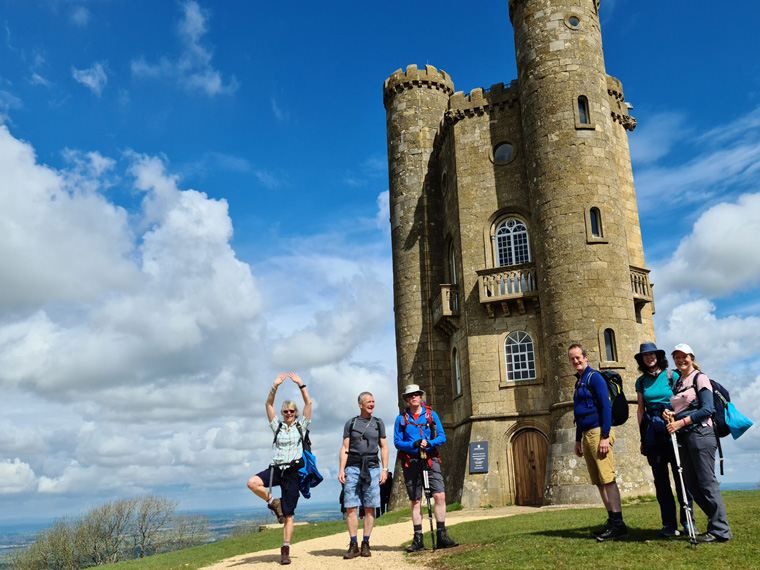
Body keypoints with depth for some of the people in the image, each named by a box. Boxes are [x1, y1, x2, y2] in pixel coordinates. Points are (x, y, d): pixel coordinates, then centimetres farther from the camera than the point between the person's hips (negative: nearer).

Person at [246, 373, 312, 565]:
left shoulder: (301, 426, 7)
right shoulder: (277, 426, 12)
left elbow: (309, 403, -1)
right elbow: (269, 405, 2)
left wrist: (300, 384, -8)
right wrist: (275, 386, -10)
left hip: (292, 471, -2)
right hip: (276, 468, 2)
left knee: (288, 515, -1)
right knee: (252, 482, -27)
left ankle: (285, 551, 8)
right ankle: (273, 503, -3)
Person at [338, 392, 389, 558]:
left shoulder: (378, 423, 14)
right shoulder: (350, 424, 11)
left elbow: (384, 447, 12)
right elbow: (345, 448, 7)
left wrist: (385, 469, 2)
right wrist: (341, 470, -3)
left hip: (372, 468, 1)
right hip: (353, 468, -1)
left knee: (370, 508, -1)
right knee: (351, 507, -6)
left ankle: (366, 544, 7)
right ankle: (353, 545, 1)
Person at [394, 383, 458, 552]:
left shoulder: (431, 415, 7)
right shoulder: (401, 419, 6)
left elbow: (442, 437, 4)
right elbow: (397, 442, 2)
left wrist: (428, 443, -16)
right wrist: (413, 445, -16)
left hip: (431, 460, 0)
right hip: (411, 462, 0)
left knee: (440, 496, -11)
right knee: (415, 501, 4)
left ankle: (441, 536, -2)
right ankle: (418, 539, 13)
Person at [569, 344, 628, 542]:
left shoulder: (594, 377, -6)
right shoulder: (578, 382, 20)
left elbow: (605, 407, -13)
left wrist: (605, 436, -19)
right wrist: (578, 440, 21)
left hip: (599, 431, -9)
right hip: (587, 435, 9)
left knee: (607, 478, -11)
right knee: (598, 481, 7)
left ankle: (618, 525, -10)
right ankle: (612, 521, 10)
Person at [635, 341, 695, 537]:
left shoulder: (672, 376, 2)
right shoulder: (641, 381, 11)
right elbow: (640, 409, 12)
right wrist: (642, 435, 8)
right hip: (652, 431, 3)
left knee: (681, 475, -3)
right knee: (660, 478, 3)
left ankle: (687, 521, 8)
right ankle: (669, 524, 9)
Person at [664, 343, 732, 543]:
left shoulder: (700, 377, -3)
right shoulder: (677, 382, 18)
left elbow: (707, 409, -12)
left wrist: (682, 422, -16)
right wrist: (669, 414, 0)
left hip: (700, 434, -8)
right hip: (683, 437, 8)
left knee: (707, 482, -7)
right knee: (691, 484, 7)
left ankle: (720, 531, -1)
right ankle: (717, 521, 16)